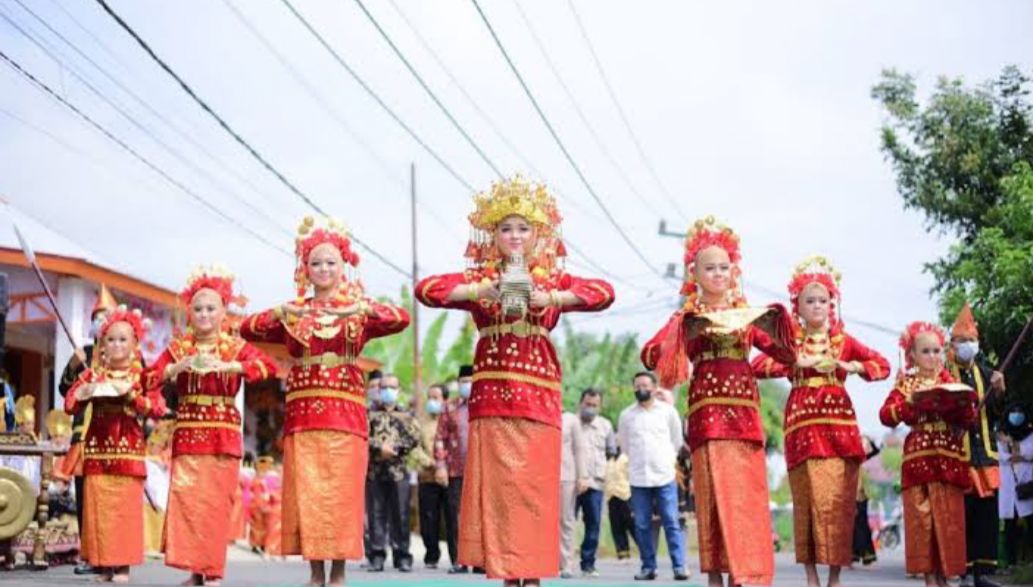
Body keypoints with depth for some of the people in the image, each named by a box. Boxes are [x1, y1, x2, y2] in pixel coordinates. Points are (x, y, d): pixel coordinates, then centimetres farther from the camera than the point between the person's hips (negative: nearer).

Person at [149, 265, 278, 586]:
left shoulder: (236, 346, 4)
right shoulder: (178, 348, 10)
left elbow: (269, 365, -14)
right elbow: (149, 379, 0)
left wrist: (224, 366, -24)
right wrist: (181, 365, -15)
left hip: (223, 434, -2)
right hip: (187, 433, 2)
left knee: (216, 502, -3)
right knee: (186, 499, -5)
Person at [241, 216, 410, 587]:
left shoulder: (360, 310, 8)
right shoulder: (293, 313, 13)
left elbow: (401, 319, -10)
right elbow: (247, 330, 1)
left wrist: (360, 309, -24)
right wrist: (281, 313, -15)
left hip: (344, 412, -2)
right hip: (302, 412, 2)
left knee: (340, 490, -4)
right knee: (305, 491, -2)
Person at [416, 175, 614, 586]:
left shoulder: (553, 279, 11)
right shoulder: (478, 278, 9)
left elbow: (604, 293, -5)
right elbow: (426, 289, -5)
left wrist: (550, 298, -18)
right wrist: (478, 292, -18)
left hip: (538, 396, 0)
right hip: (492, 396, 0)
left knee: (535, 487, -1)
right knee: (496, 486, -3)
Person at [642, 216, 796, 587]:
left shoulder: (747, 314, 15)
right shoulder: (687, 318, 7)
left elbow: (786, 355, 10)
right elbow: (649, 355, -8)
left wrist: (771, 323, -7)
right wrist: (703, 326, -17)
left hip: (744, 409, 2)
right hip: (707, 411, -2)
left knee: (745, 495, -1)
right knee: (714, 491, -5)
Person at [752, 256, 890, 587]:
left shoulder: (844, 340, 14)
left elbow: (883, 365, 13)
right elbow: (758, 366, -5)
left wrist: (855, 367, -5)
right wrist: (798, 361, -14)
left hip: (839, 421, 2)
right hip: (803, 423, -2)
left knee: (838, 500, -3)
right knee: (808, 498, -4)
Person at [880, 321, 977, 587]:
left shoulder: (951, 383, 11)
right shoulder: (905, 384, 5)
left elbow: (970, 417, 3)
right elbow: (886, 415, -8)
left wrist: (960, 401, -16)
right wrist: (911, 402, -21)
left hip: (949, 457, 2)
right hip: (918, 457, -2)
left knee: (948, 516, 0)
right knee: (922, 516, -4)